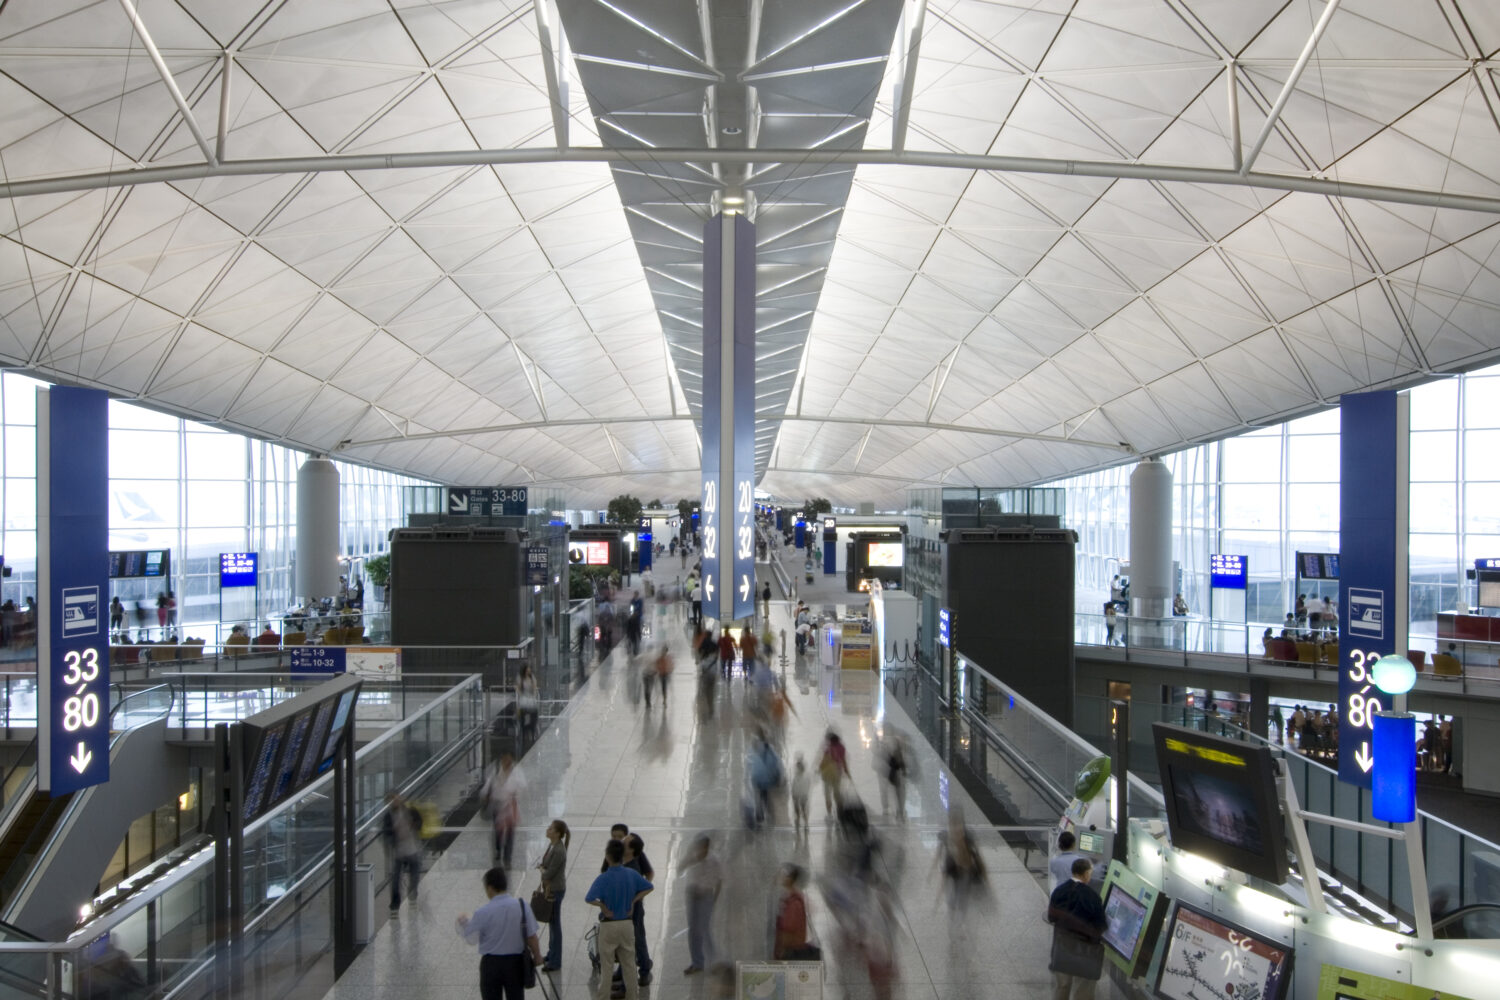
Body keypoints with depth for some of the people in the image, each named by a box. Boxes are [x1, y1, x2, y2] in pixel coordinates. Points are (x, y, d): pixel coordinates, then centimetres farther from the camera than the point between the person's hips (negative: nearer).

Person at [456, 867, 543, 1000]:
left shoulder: (483, 913, -18)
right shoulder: (522, 906, -11)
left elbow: (470, 938, -4)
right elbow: (531, 936, -7)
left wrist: (463, 923, 15)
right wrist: (537, 955, 9)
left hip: (491, 963, -2)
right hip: (516, 961, 2)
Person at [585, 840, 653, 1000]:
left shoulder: (604, 878, -19)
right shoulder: (631, 874, -4)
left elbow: (589, 899, -28)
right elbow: (648, 887, 5)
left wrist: (603, 906, -13)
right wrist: (633, 901, 3)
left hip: (609, 925, -4)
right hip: (627, 923, 4)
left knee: (606, 966, 9)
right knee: (629, 963, 16)